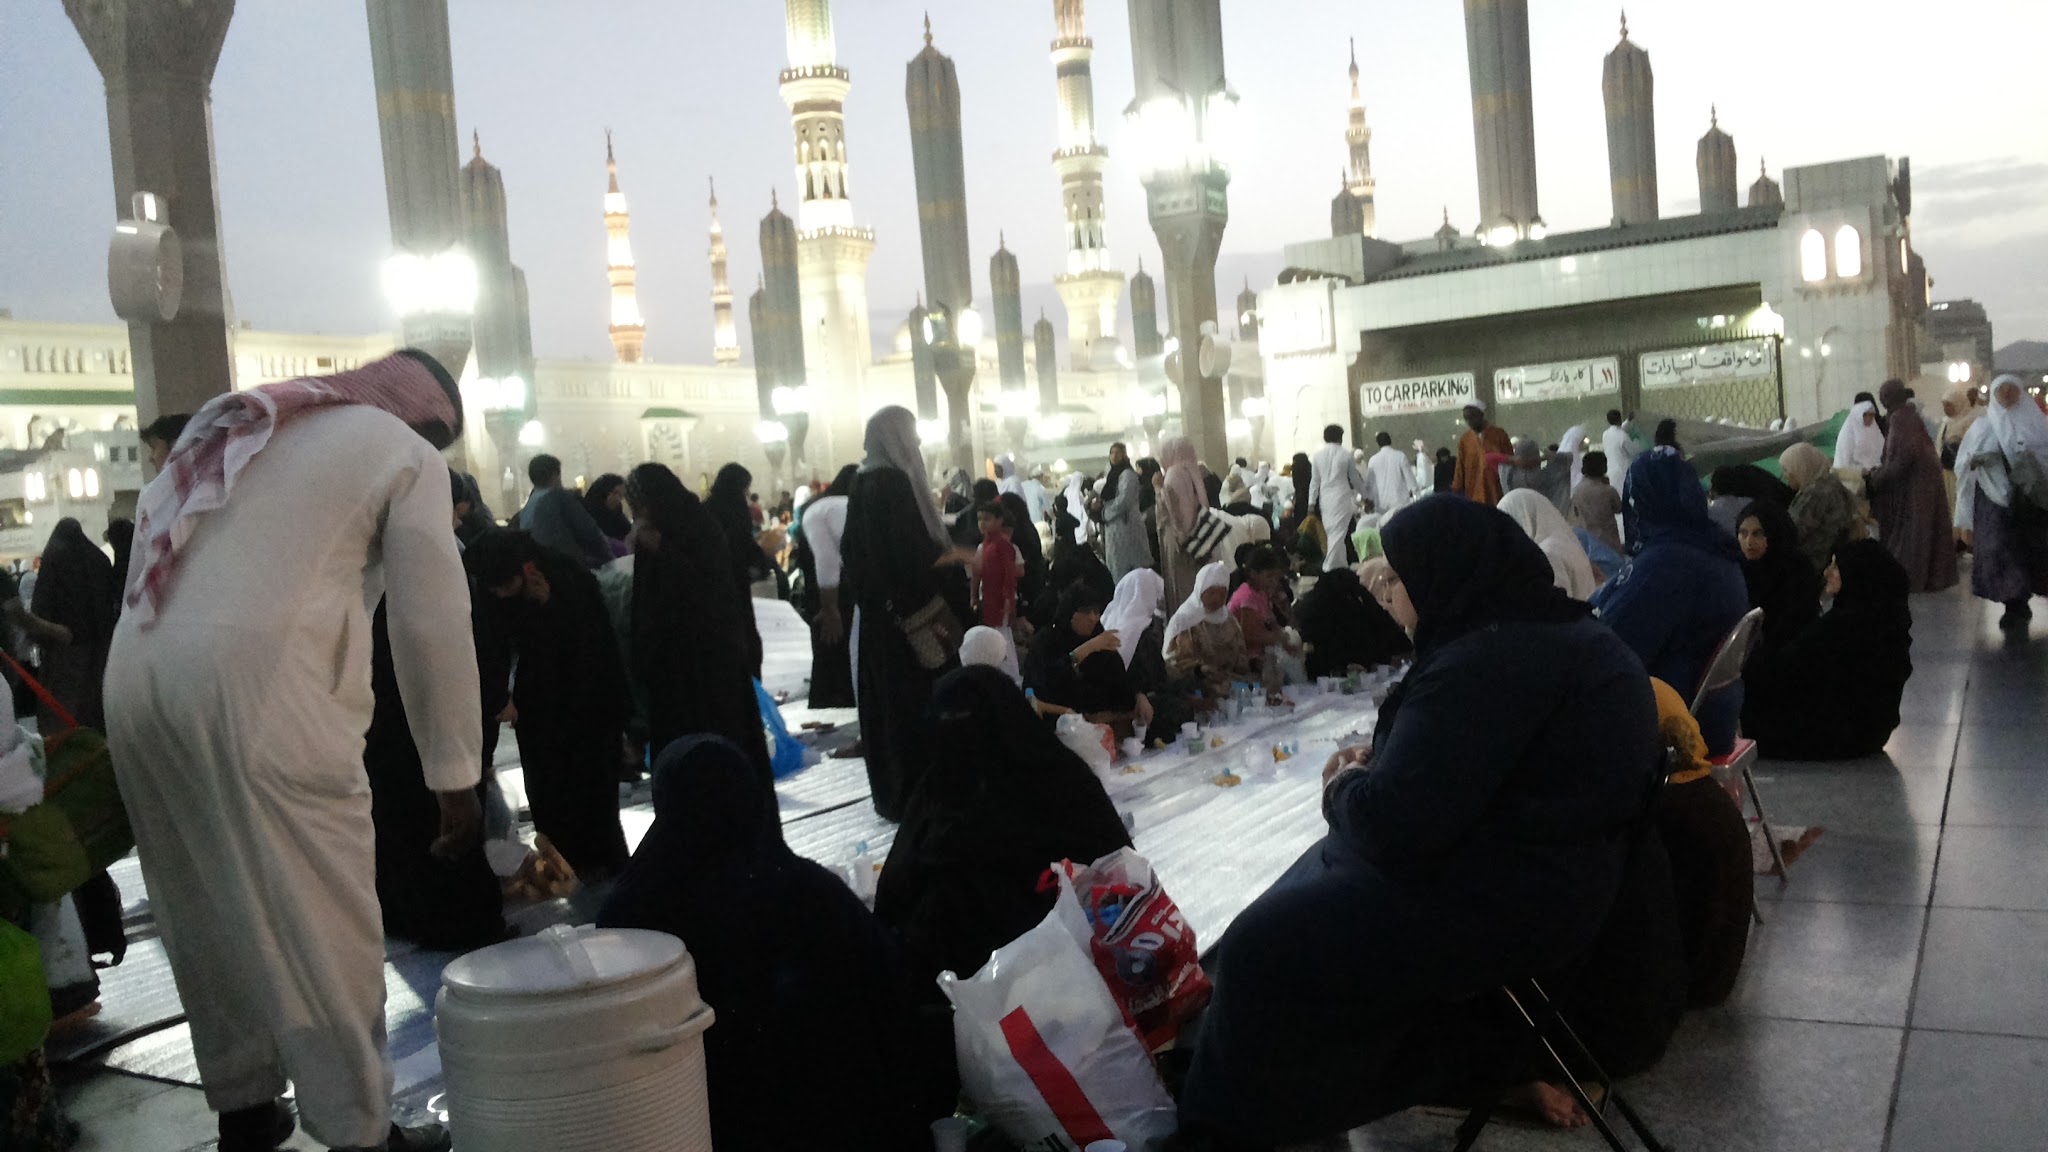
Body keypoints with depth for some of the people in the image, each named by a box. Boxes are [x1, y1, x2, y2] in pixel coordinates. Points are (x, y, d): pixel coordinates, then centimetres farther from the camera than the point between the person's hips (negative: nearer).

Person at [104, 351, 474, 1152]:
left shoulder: (231, 425, 28)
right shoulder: (405, 453, 8)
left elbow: (149, 547, 22)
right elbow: (433, 624, 2)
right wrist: (455, 774, 6)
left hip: (137, 674, 7)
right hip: (255, 682, -7)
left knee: (211, 909, 17)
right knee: (320, 918, 1)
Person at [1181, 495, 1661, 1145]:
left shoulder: (1488, 661, -24)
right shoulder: (1548, 628, 10)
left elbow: (1395, 823, -27)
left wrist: (1343, 791, -6)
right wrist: (1372, 773, 3)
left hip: (1505, 900, -11)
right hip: (1543, 868, 11)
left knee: (1262, 953, -6)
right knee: (1319, 876, 23)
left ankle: (1239, 1121, 17)